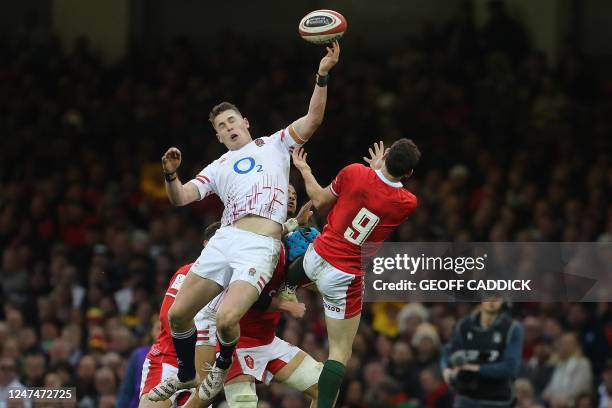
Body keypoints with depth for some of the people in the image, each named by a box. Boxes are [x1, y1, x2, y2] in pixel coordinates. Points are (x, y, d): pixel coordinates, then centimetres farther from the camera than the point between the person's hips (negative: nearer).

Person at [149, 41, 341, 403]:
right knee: (178, 314, -2)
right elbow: (180, 198, 15)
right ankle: (186, 375, 25)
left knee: (227, 319, -22)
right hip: (226, 239, 5)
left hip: (261, 247, -5)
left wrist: (322, 77, -9)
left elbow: (313, 119, 4)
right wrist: (171, 174, -6)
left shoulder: (274, 145, 18)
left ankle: (223, 366, 12)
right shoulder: (218, 168, 25)